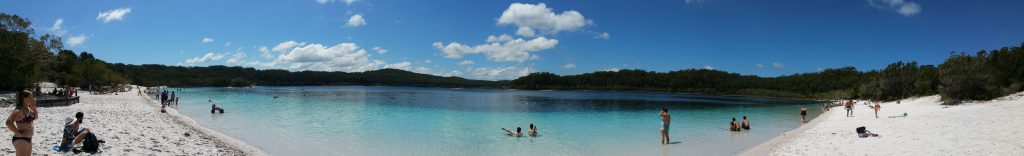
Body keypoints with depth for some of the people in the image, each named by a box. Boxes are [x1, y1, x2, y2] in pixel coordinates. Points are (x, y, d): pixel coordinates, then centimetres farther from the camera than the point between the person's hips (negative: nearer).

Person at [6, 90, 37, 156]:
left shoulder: (27, 108, 9)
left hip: (28, 139, 10)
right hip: (20, 140, -10)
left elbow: (35, 116, 27)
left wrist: (33, 107, 11)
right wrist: (18, 133, -22)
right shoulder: (19, 110, -19)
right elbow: (9, 123, -32)